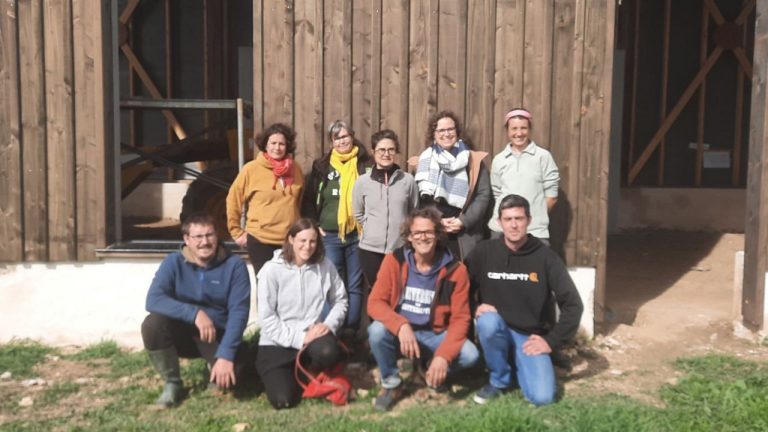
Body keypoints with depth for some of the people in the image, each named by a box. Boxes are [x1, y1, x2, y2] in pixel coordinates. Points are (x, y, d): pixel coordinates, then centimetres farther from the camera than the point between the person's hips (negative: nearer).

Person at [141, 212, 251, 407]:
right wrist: (194, 313, -34)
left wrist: (225, 356, -30)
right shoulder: (173, 262, -9)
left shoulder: (234, 265, -13)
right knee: (152, 324, -28)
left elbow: (239, 312, -19)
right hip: (183, 331, 2)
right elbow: (153, 300, -22)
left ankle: (215, 369, 11)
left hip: (219, 335, -2)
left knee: (229, 373, -31)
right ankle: (172, 383, -4)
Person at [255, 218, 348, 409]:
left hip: (312, 335, 2)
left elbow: (340, 301, 6)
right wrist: (298, 339, -18)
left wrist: (329, 325, -13)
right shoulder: (271, 270, -11)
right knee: (283, 399, -15)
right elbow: (267, 317, -12)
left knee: (329, 353, -33)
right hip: (277, 343, -1)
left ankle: (306, 372, 5)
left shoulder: (325, 266, -3)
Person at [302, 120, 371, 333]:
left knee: (355, 286, 7)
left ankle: (351, 330, 16)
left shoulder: (365, 164, 2)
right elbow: (308, 199, 9)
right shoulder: (322, 166, 6)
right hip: (330, 236, 1)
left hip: (358, 235, -1)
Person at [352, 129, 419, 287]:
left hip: (400, 249, 0)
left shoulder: (408, 180, -1)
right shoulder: (362, 181, 0)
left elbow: (415, 213, 8)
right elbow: (358, 214, 12)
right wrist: (373, 229, 6)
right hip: (370, 249, 0)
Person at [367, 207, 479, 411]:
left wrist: (444, 355, -25)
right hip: (400, 332, 0)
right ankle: (391, 383, -4)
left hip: (435, 335, 1)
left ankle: (433, 369, 11)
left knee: (470, 355, -25)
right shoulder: (394, 260, -11)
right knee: (377, 330, -32)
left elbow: (460, 317, -11)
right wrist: (401, 326, -34)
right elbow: (375, 302, -15)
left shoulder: (455, 269, -11)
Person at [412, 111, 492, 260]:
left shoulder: (473, 160, 8)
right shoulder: (425, 160, 10)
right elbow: (421, 198, 5)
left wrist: (464, 221, -9)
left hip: (467, 235, 0)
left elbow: (483, 195, 2)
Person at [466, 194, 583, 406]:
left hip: (530, 337, 0)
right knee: (489, 321, -35)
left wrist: (552, 341, -9)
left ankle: (517, 364, 15)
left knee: (542, 397, -20)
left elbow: (573, 305, -8)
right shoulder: (484, 251, -6)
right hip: (495, 330, 1)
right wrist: (474, 310, -16)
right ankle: (498, 379, -7)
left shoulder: (545, 257, -8)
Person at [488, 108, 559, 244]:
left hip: (535, 230, -3)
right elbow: (497, 193, 11)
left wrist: (537, 216, 3)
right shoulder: (499, 159, 6)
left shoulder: (543, 156, -2)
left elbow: (551, 195, 0)